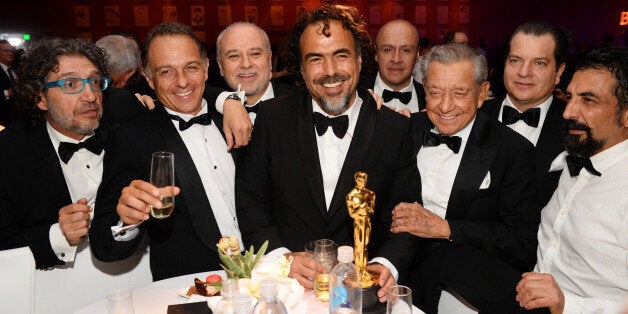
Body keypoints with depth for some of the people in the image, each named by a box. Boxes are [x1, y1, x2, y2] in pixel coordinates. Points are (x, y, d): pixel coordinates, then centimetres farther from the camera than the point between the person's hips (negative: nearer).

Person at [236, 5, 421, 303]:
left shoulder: (396, 128, -1)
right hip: (285, 281, -2)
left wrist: (386, 264, -16)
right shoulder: (272, 117, 0)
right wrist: (281, 256, -12)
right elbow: (250, 200, 2)